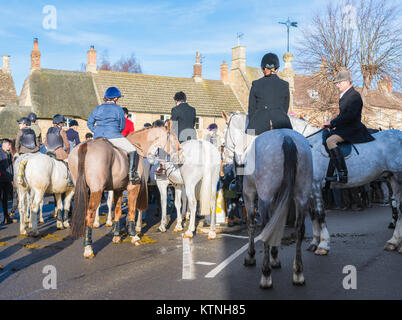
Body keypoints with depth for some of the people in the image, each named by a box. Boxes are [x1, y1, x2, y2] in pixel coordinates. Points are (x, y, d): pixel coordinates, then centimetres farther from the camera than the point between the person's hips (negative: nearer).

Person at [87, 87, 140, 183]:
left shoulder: (98, 109, 13)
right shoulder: (118, 109, -2)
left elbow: (89, 123, 15)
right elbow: (122, 126, 2)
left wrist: (97, 131, 18)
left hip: (98, 137, 6)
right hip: (113, 137, -6)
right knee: (132, 150, 4)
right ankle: (132, 174, -1)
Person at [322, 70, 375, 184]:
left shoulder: (355, 95, -14)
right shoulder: (344, 95, 17)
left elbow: (349, 116, -23)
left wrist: (332, 123, -18)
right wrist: (331, 124, 5)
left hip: (352, 129, -11)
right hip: (344, 128, 11)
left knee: (330, 141, -29)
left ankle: (342, 175, -31)